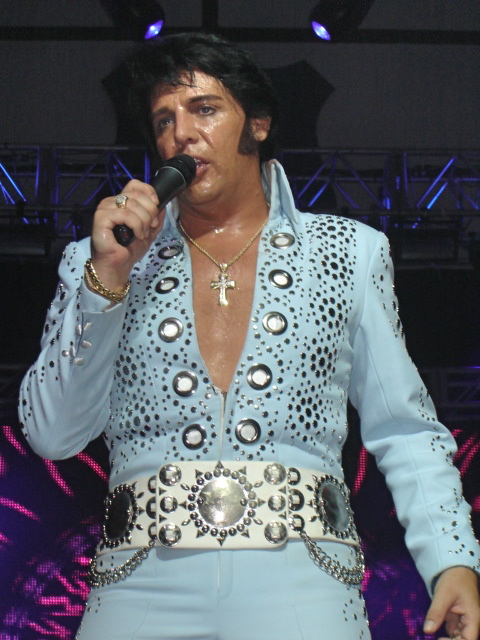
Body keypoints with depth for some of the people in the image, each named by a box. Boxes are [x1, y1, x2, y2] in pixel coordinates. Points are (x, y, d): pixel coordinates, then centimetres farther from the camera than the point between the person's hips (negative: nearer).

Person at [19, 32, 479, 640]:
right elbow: (52, 434, 5)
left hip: (300, 583, 0)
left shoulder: (349, 252, 13)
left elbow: (403, 432, 10)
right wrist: (107, 277, -3)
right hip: (143, 584, 1)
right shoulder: (99, 263, 14)